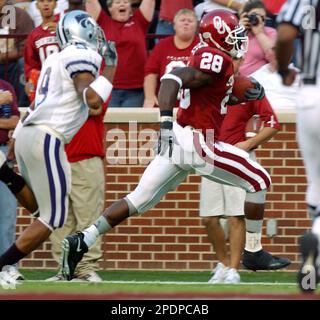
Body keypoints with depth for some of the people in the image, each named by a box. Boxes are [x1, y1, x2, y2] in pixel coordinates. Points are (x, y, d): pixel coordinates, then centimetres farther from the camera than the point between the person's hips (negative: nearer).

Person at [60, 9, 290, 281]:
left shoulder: (206, 53, 15)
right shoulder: (215, 59, -14)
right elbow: (172, 80, -26)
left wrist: (247, 92, 15)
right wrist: (166, 122, -35)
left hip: (179, 139, 9)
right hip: (197, 143, -9)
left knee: (140, 200, 8)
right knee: (258, 182, 4)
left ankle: (81, 242, -1)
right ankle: (254, 252, 10)